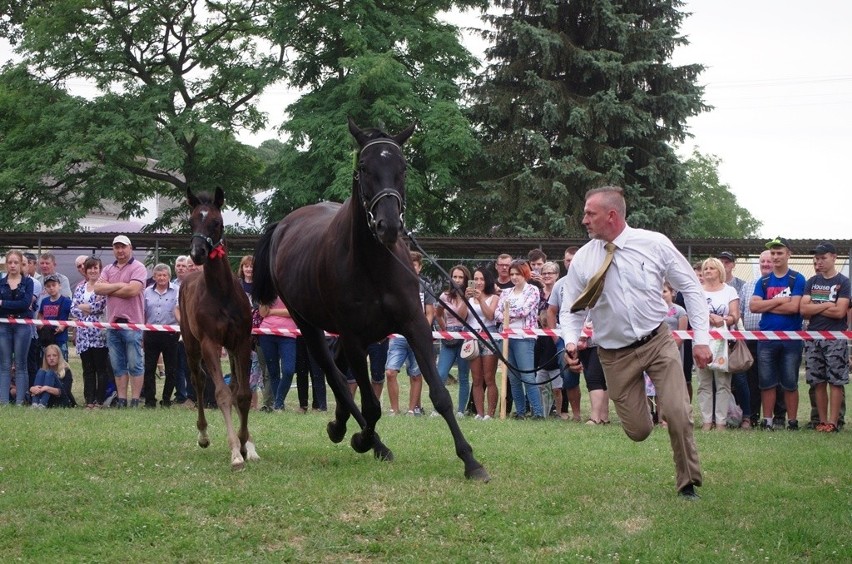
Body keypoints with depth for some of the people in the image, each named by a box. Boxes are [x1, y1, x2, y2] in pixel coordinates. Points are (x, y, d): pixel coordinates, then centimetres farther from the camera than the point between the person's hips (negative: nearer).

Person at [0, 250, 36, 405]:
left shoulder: (28, 282, 3)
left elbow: (26, 303, -11)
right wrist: (17, 305, -13)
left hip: (22, 326, -2)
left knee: (20, 365, 1)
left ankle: (20, 401, 1)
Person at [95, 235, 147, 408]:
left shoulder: (138, 268, -2)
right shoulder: (108, 269, 16)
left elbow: (132, 290, -17)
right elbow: (98, 288, 2)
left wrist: (109, 289, -4)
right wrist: (119, 285, -10)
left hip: (131, 323, -6)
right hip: (112, 322, 6)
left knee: (135, 364, -3)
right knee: (118, 366, 8)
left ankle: (135, 400, -1)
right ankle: (121, 400, 13)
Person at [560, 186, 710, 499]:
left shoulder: (655, 244, -9)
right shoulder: (583, 259, -4)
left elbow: (691, 288, -2)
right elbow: (571, 310, 4)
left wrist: (701, 338, -8)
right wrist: (571, 342, -16)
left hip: (658, 342, -1)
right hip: (615, 355, 1)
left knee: (678, 415, -17)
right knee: (638, 432, 4)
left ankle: (687, 483, 6)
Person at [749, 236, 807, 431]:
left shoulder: (797, 280, 0)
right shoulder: (763, 281, 11)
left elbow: (793, 307, -13)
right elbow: (753, 306, -2)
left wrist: (766, 306, -6)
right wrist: (778, 301, -11)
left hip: (791, 339, -3)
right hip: (766, 339, 3)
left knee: (790, 383, 2)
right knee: (767, 382, 4)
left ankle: (792, 421, 7)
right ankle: (767, 420, 9)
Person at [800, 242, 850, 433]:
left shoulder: (843, 282, -1)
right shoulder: (812, 282, 13)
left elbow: (839, 312, -12)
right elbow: (803, 310, 2)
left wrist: (814, 309, -4)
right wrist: (826, 306, -8)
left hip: (835, 339, -5)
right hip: (813, 338, 5)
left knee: (835, 381, -5)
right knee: (818, 382, 4)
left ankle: (833, 422, -5)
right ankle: (822, 421, 9)